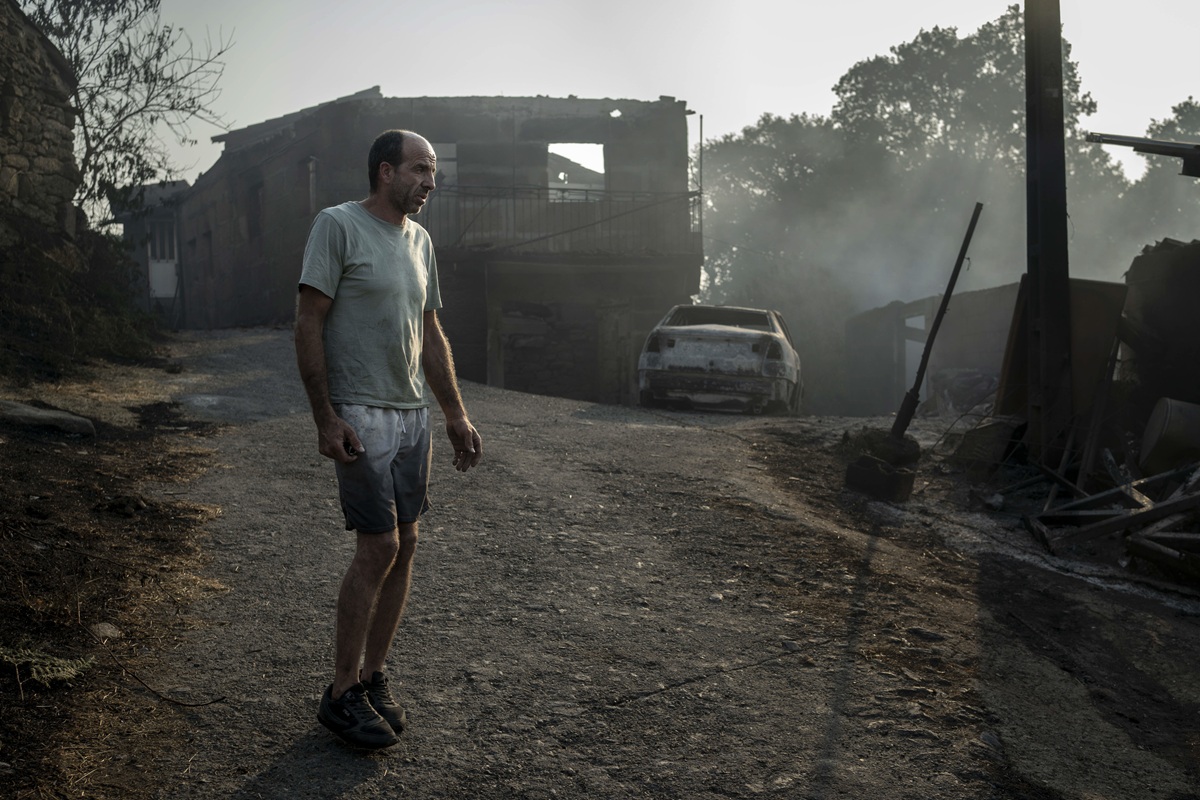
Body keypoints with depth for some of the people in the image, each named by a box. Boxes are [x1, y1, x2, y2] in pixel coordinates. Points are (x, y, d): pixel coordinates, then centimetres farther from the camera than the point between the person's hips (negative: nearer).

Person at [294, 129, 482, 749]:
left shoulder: (419, 239, 14)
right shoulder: (338, 226, -8)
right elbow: (308, 324, -12)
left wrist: (456, 415, 15)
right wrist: (324, 417, -18)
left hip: (413, 415, 8)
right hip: (361, 417, -7)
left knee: (404, 547, 7)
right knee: (379, 548, -9)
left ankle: (372, 678, 20)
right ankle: (342, 695, 4)